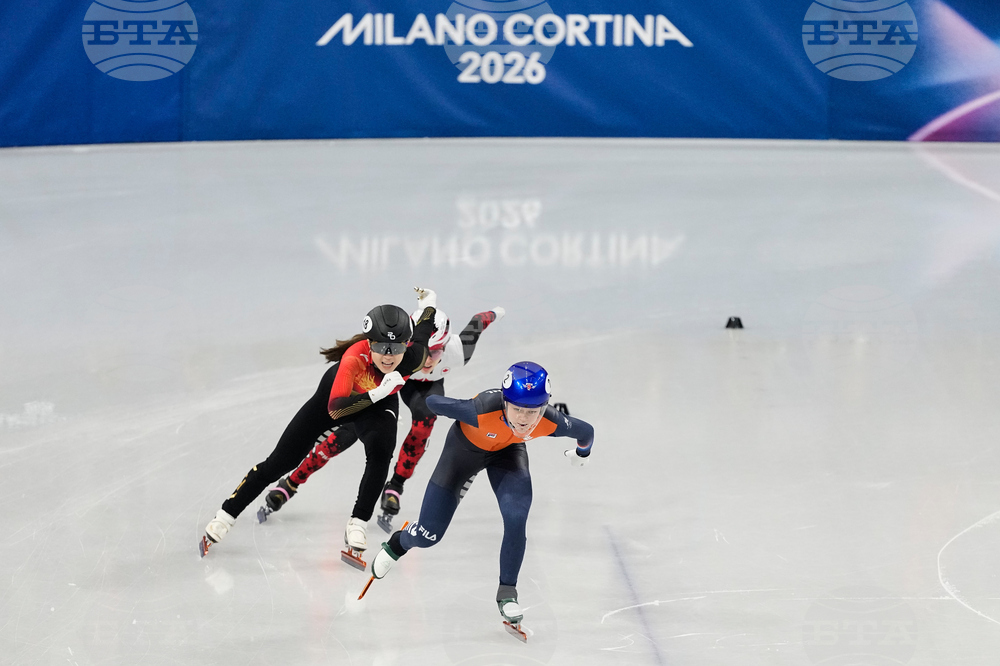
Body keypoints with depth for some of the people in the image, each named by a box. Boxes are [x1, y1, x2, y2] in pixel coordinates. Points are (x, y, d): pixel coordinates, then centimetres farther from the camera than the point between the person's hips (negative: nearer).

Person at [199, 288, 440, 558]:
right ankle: (226, 516, 17)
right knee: (280, 462, 3)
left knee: (380, 450, -31)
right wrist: (377, 393, -59)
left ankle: (358, 525, -16)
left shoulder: (414, 357, -35)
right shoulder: (356, 357, -44)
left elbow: (421, 331, -11)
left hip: (379, 402, 2)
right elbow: (334, 409, -48)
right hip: (336, 391, -2)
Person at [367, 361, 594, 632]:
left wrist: (582, 452, 9)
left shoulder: (551, 423, -36)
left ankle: (507, 593, -1)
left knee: (516, 518, -23)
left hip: (508, 450, 2)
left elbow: (585, 431, -14)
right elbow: (433, 401, -28)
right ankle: (395, 545, 41)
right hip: (466, 445, -2)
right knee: (428, 536, 4)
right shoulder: (483, 411, -45)